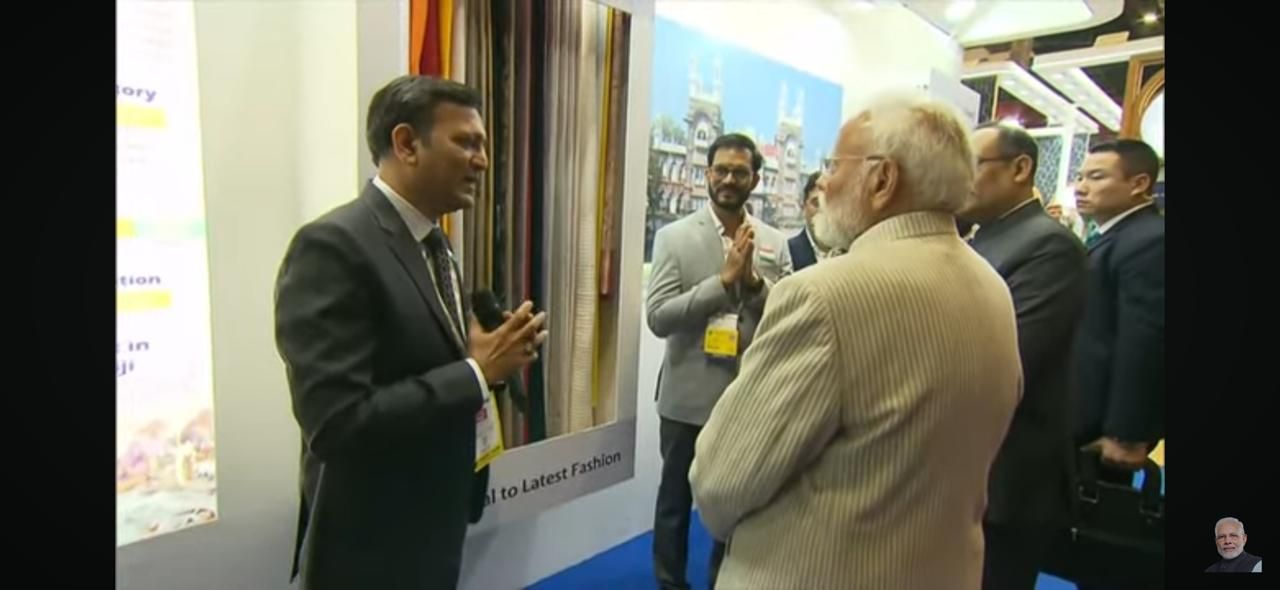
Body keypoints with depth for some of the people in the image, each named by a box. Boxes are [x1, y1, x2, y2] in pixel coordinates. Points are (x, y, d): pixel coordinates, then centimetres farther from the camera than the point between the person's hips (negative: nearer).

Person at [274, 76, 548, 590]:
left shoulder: (435, 247, 6)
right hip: (368, 549, -8)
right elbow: (335, 424, -27)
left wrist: (484, 359, -7)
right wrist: (476, 372, -23)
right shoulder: (333, 245, -22)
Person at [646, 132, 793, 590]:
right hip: (688, 397, -2)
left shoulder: (775, 243, 1)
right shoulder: (674, 237, -7)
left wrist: (754, 280, -20)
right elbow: (658, 318, -15)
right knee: (675, 500, 16)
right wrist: (724, 279, -22)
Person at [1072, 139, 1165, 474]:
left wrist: (1126, 434, -21)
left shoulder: (1150, 242, -19)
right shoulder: (1112, 238, 14)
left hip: (1102, 424, -9)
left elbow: (1144, 346, -23)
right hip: (1085, 415, 9)